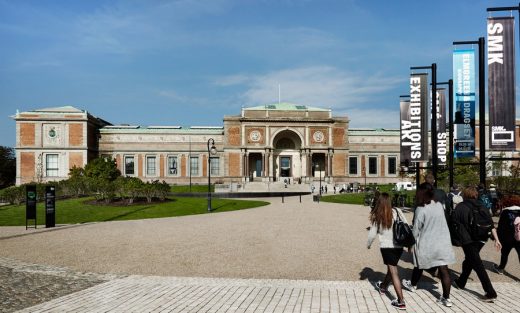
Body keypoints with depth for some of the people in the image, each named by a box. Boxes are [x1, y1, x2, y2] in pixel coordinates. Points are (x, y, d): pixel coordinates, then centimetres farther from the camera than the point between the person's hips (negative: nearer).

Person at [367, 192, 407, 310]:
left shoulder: (376, 216, -8)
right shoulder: (397, 211, -4)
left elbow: (372, 234, -2)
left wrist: (368, 244, 17)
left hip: (387, 246, -4)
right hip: (399, 246, 4)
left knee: (394, 272, -1)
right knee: (391, 268, 23)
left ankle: (401, 301, -3)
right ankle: (383, 287, 46)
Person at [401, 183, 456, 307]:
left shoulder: (421, 210, -18)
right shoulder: (439, 205, 0)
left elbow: (416, 230, -11)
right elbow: (439, 223, 10)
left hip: (426, 244, -4)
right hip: (442, 242, 4)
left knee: (419, 266, 17)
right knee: (443, 269, 5)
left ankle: (412, 285, 39)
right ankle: (446, 298, 9)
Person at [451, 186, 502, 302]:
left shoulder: (461, 207, -5)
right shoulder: (482, 207, 8)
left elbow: (453, 222, -5)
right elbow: (491, 225, 3)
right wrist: (496, 239, 3)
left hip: (467, 240, -6)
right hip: (480, 240, 6)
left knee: (477, 265, -3)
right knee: (469, 261, 22)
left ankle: (490, 292, -7)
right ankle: (460, 282, 36)